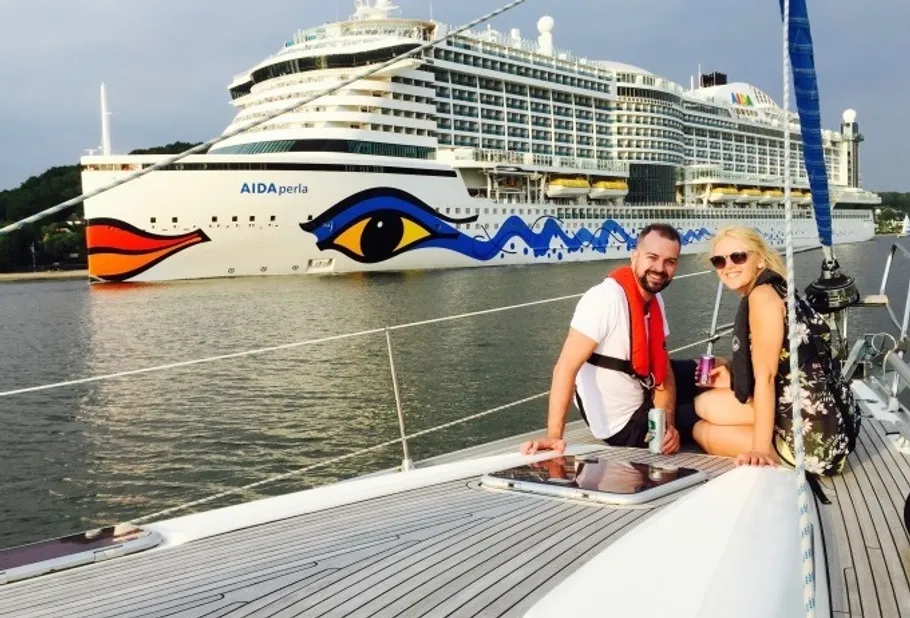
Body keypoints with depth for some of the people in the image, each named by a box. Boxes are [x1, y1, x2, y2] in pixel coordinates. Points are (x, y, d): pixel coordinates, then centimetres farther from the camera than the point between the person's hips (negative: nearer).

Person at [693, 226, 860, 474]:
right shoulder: (775, 291, 15)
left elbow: (765, 376, -18)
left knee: (706, 404, 0)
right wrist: (732, 377, 9)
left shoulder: (762, 294, -12)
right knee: (708, 402, 18)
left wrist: (760, 449, -20)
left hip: (814, 433, -10)